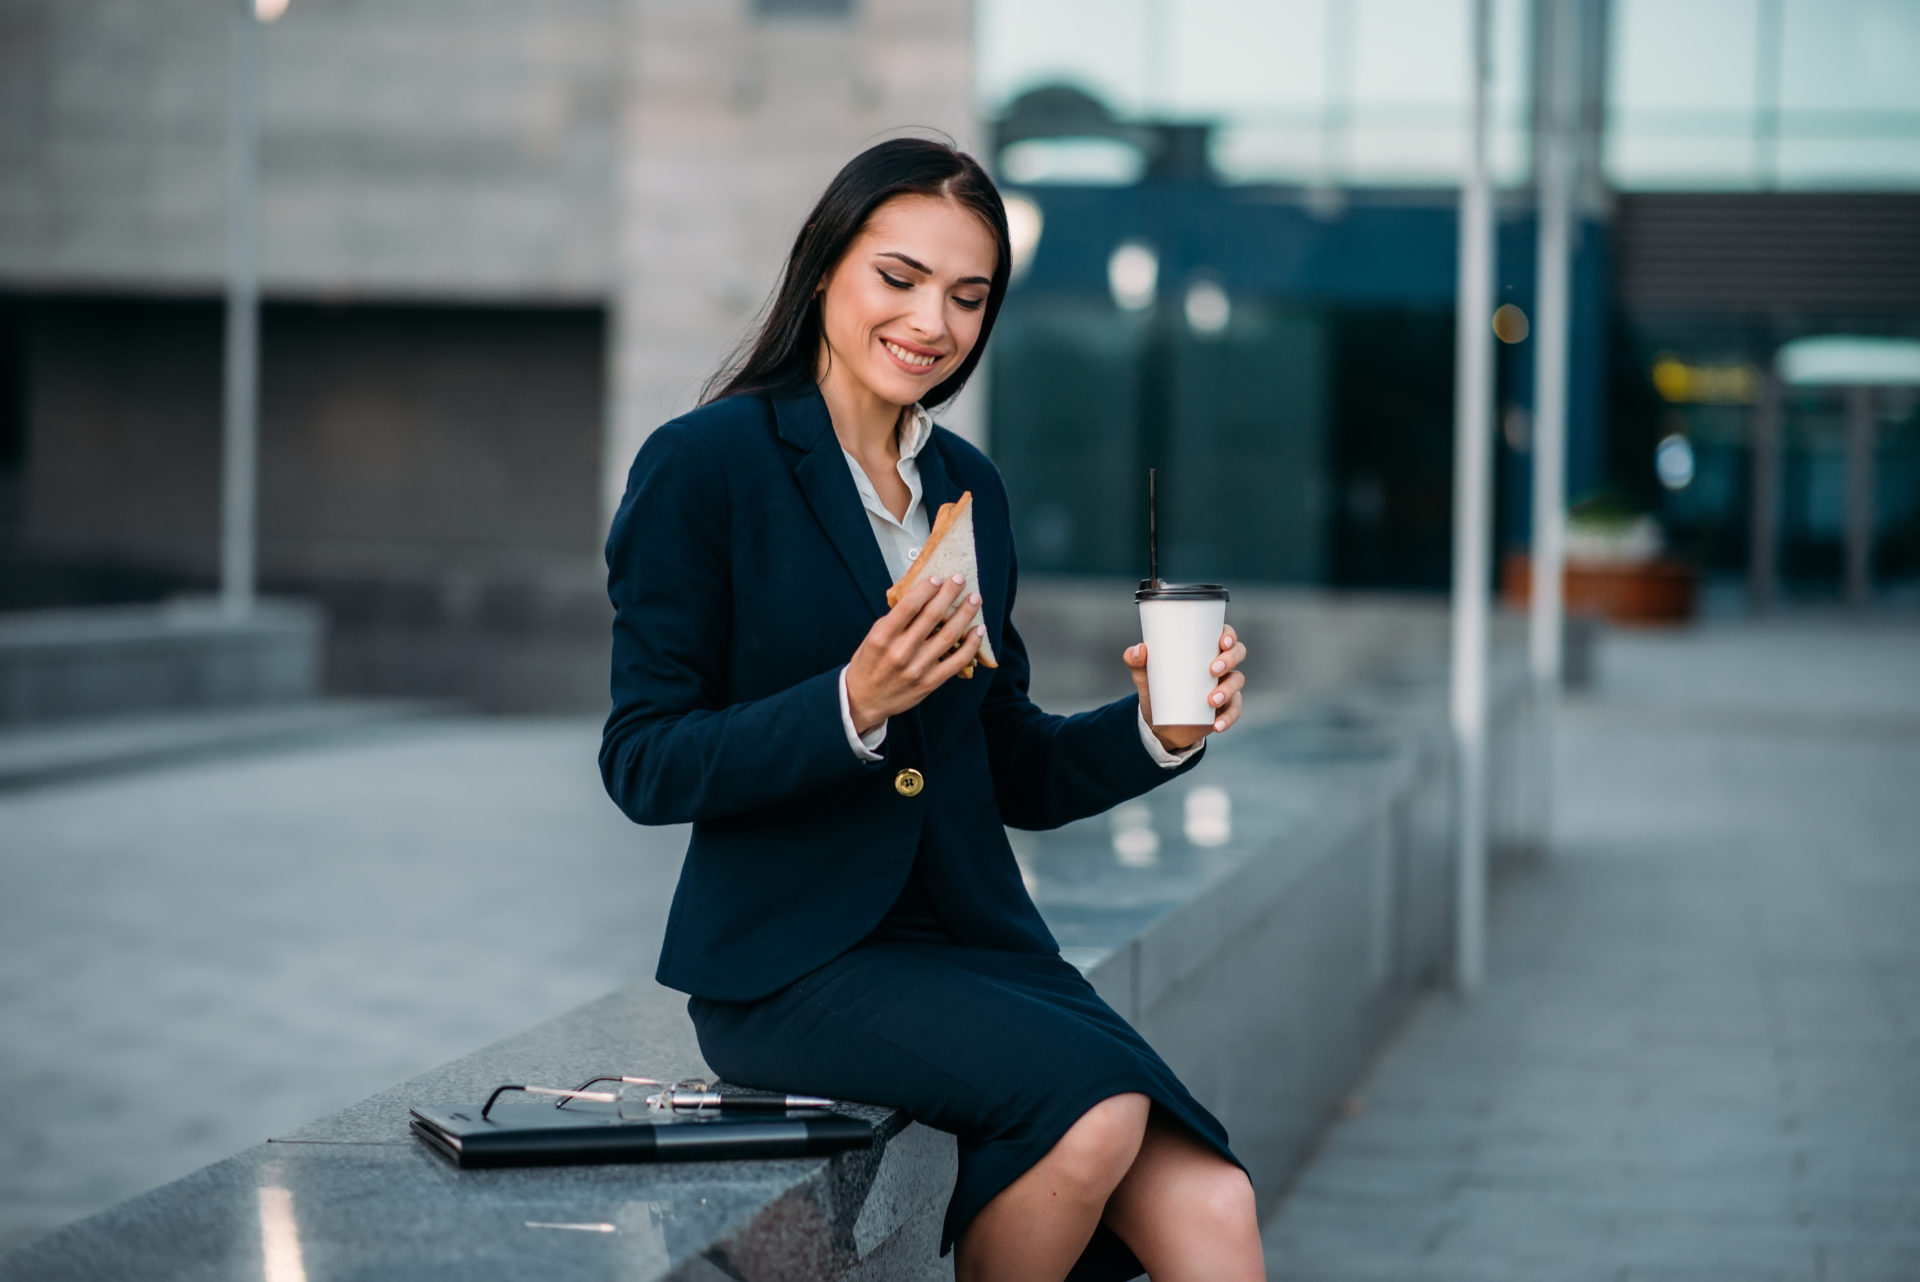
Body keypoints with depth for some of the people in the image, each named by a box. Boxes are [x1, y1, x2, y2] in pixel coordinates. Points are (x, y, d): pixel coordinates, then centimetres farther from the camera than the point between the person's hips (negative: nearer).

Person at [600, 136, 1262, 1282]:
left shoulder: (970, 487, 14)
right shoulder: (704, 466, -5)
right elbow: (643, 766, -9)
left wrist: (1156, 730, -2)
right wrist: (853, 708, -22)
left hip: (977, 935, 5)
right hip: (795, 957, -5)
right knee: (1094, 1110, -28)